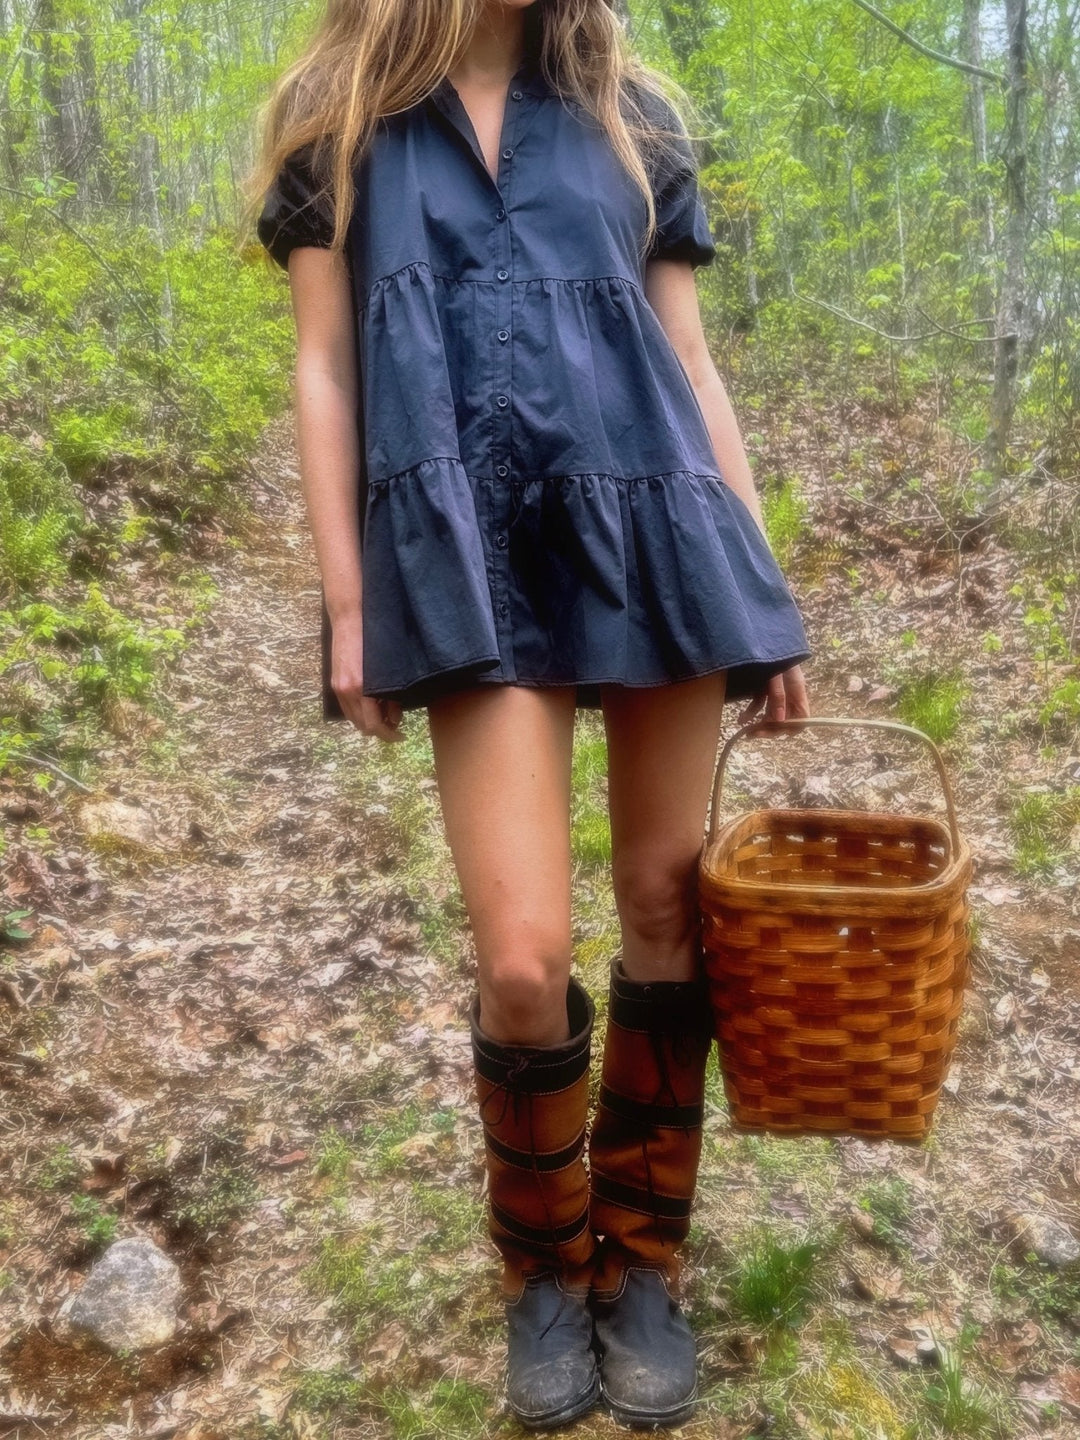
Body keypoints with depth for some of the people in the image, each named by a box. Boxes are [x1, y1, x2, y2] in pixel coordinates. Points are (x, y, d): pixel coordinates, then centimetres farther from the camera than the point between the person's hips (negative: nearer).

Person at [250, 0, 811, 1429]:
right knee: (523, 957, -10)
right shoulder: (338, 123, 12)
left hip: (652, 535, 3)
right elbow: (324, 367, 7)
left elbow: (691, 363, 14)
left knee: (672, 910, 3)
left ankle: (644, 1261, 24)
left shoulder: (631, 119, 16)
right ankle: (546, 1269, 19)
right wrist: (345, 600, -2)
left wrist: (767, 580, 10)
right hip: (472, 561, -2)